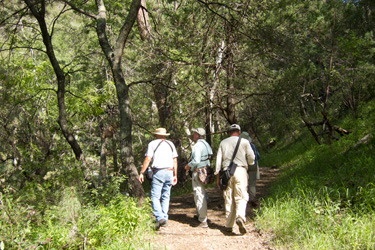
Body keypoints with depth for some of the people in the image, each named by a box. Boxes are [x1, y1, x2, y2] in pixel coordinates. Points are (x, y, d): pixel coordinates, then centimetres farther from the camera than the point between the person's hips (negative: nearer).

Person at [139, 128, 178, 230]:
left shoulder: (153, 143, 4)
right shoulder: (170, 144, 16)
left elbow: (148, 159, -5)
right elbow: (175, 161, 12)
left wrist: (142, 173, -2)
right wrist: (175, 175, 16)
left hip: (158, 172, -4)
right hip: (169, 172, 5)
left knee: (155, 197, -3)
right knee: (166, 197, 11)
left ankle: (160, 218, -18)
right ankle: (165, 219, 11)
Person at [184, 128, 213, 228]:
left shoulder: (197, 146, -17)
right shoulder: (206, 144, 12)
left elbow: (196, 161, -25)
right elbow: (210, 158, 16)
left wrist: (188, 166, -7)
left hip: (198, 172, -10)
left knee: (199, 196, -6)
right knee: (202, 194, 22)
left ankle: (203, 221, -5)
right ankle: (199, 214, 36)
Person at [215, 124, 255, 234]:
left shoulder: (223, 143, 13)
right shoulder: (244, 142, 6)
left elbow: (218, 160, 9)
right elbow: (251, 157, 1)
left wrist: (218, 176, 11)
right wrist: (249, 163, 24)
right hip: (240, 170, -2)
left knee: (228, 199, 7)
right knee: (241, 197, -2)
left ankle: (229, 225, 10)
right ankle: (240, 217, -27)